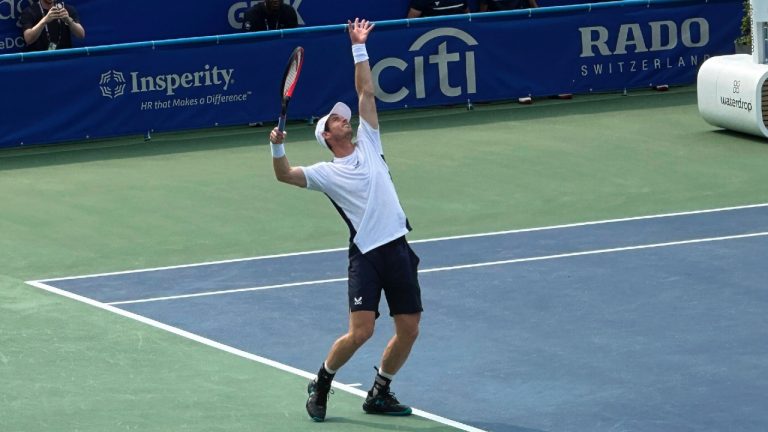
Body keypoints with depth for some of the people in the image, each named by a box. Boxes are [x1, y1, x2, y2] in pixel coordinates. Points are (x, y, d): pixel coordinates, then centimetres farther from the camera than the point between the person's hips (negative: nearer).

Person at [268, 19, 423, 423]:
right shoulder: (326, 173, 2)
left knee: (408, 330, 4)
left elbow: (366, 91, 12)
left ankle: (379, 393, 23)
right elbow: (285, 175, -10)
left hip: (398, 248, 5)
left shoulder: (368, 144, 13)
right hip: (366, 255, -4)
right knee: (360, 332, -13)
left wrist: (359, 47, 8)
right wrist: (277, 147, -28)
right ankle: (321, 383, 11)